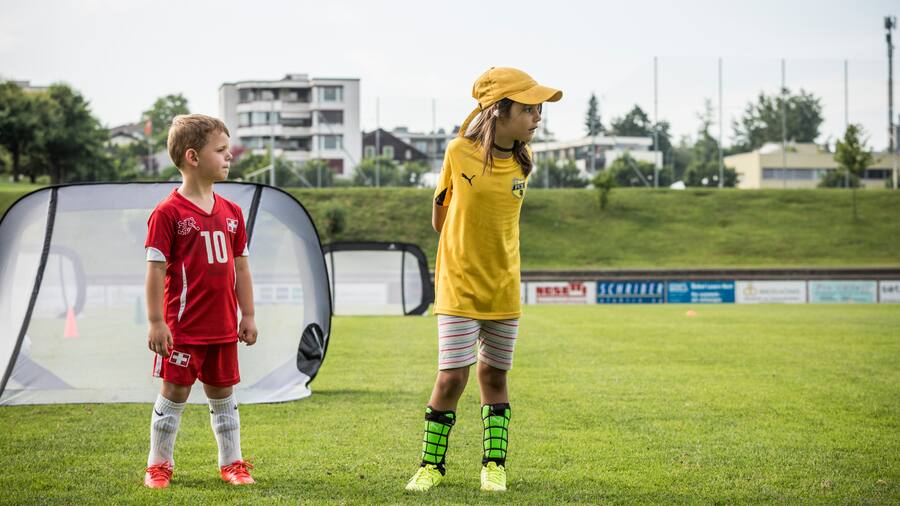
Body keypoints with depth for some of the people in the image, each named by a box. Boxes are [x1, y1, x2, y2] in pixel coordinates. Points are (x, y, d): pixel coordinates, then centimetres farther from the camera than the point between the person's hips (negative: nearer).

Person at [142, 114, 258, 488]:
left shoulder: (230, 212, 8)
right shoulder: (168, 212, -11)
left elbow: (240, 265, 13)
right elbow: (155, 268, -11)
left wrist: (247, 315, 12)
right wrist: (156, 322, -14)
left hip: (223, 327, 5)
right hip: (183, 327, -5)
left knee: (223, 394, 13)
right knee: (174, 393, 2)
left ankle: (231, 463, 23)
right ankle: (159, 465, 15)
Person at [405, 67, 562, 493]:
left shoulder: (522, 163, -2)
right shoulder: (459, 152, -12)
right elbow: (440, 212, 5)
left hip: (503, 289, 3)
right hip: (458, 286, -3)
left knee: (494, 377, 10)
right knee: (451, 378, -6)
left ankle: (494, 464, 21)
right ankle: (431, 464, 11)